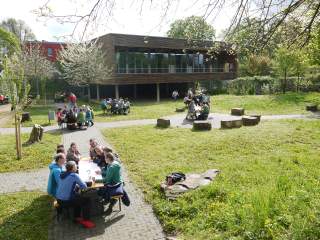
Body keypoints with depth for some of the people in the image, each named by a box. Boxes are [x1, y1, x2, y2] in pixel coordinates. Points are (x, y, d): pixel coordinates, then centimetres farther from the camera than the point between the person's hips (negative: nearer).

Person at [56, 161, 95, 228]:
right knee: (87, 200, 3)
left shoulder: (62, 175, 8)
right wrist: (79, 186, 9)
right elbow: (84, 186, -10)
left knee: (78, 198, 29)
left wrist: (76, 185, 10)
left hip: (59, 200, 8)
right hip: (66, 201, -8)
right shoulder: (74, 175, -14)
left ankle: (76, 217, 34)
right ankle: (86, 221, 5)